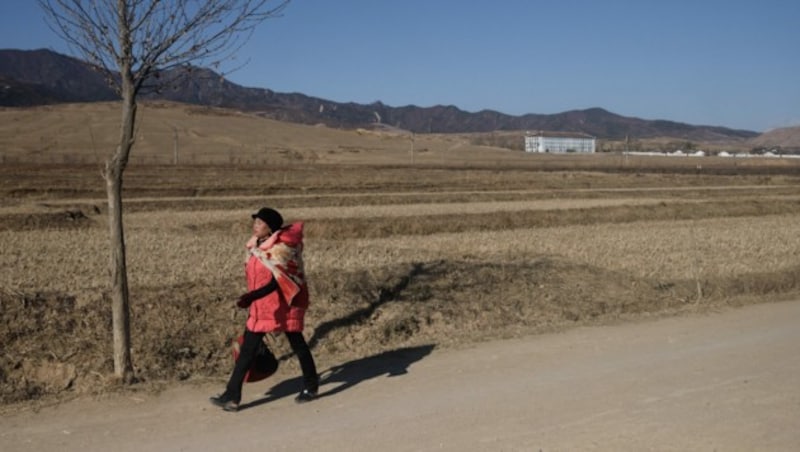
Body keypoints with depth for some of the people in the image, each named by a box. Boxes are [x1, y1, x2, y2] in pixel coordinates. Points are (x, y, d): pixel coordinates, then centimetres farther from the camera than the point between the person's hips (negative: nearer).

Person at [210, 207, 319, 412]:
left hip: (284, 304, -7)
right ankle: (232, 396, 9)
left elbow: (277, 282, -23)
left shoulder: (282, 248, -19)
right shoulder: (257, 246, 5)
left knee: (297, 343, 8)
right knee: (248, 348, 4)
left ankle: (311, 386, 27)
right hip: (261, 305, 7)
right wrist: (251, 301, 18)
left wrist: (251, 297, -29)